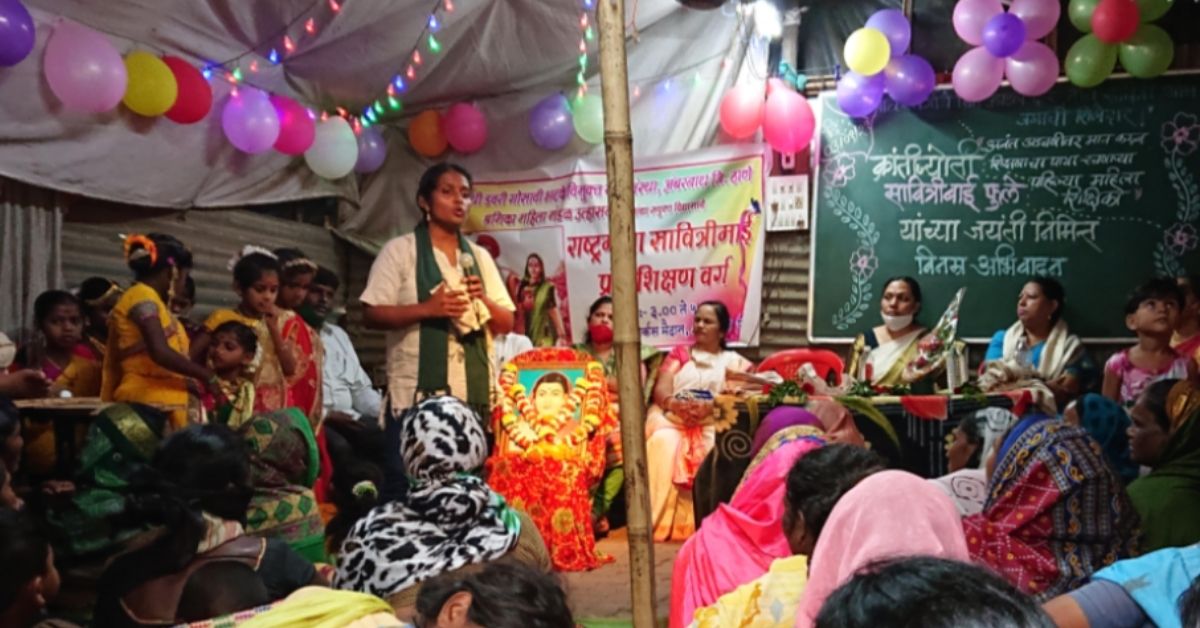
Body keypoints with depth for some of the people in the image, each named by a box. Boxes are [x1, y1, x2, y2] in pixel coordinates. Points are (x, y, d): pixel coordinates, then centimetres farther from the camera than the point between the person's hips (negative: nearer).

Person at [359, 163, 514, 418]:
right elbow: (372, 314, -5)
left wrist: (484, 300, -7)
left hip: (475, 392, 4)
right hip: (417, 394, -4)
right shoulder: (399, 250, 3)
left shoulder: (480, 256, 15)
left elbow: (506, 324, 13)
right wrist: (426, 308, -17)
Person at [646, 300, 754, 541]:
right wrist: (674, 402, -14)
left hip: (711, 422, 0)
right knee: (664, 440, -35)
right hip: (672, 415, 0)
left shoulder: (733, 361, 20)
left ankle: (690, 520, -32)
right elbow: (661, 390, 8)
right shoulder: (679, 354, 23)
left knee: (709, 446, -36)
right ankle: (658, 520, -36)